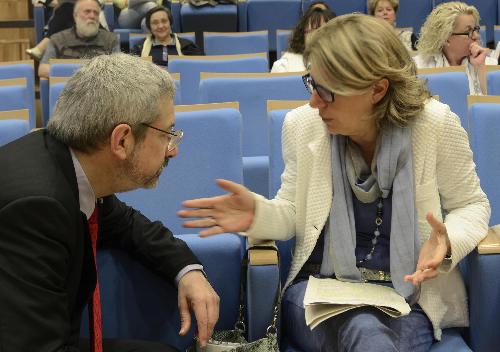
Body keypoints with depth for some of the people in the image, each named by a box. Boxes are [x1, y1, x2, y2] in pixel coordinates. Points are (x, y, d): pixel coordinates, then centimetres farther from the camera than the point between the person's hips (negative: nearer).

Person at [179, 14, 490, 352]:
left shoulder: (436, 125, -10)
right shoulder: (303, 125, -2)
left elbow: (471, 205, 3)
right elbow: (296, 212, 9)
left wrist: (448, 242, -19)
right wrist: (258, 214, -14)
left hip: (411, 293, -1)